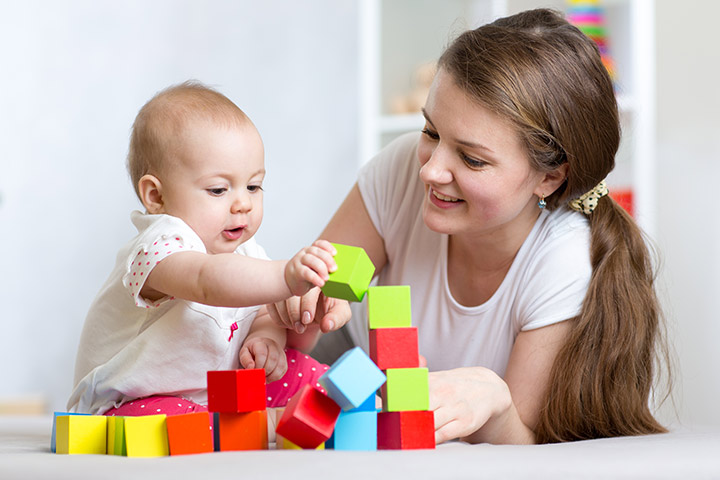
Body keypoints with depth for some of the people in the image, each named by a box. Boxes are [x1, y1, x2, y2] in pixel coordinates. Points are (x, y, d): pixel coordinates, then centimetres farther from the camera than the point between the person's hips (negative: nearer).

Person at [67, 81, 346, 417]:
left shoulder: (243, 252, 3)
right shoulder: (159, 249, -28)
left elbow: (263, 312, 11)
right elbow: (209, 282, -48)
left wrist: (266, 338, -14)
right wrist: (287, 277, -62)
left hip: (215, 394, 8)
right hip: (135, 402, -8)